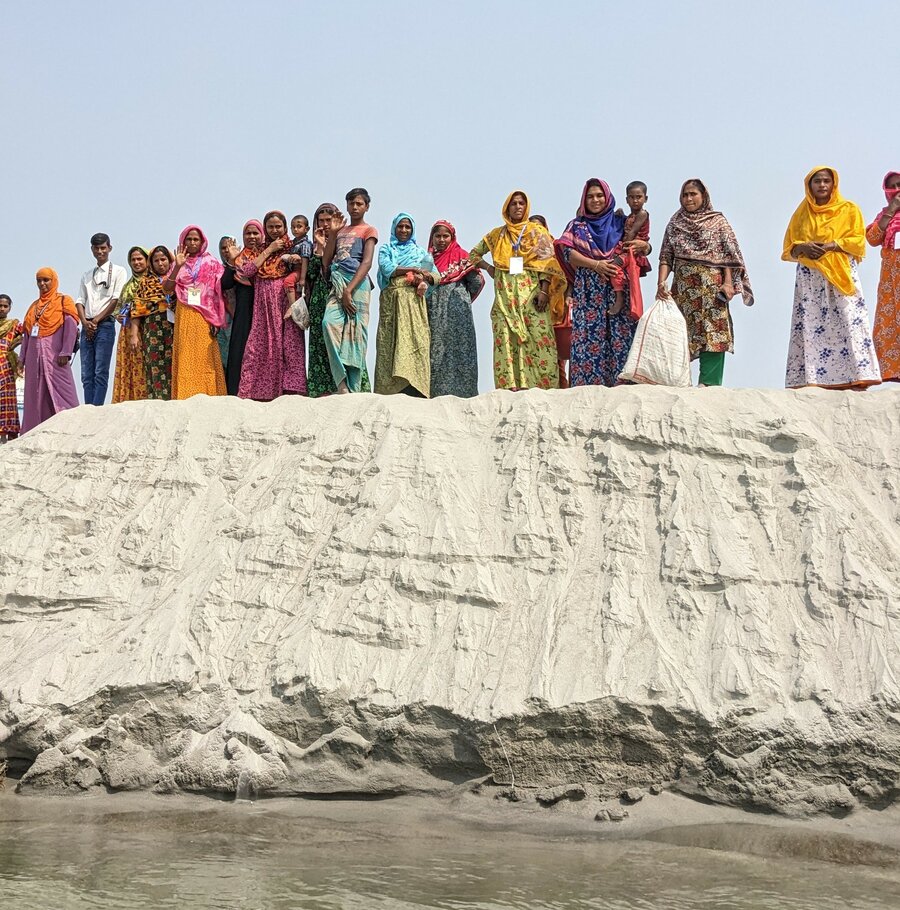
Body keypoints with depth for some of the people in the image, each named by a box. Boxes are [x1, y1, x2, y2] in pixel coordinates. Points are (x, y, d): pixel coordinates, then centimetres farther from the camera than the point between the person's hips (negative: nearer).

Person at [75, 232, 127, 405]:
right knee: (86, 375, 0)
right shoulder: (87, 275, 21)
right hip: (87, 327, 5)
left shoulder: (118, 272, 5)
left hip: (105, 325, -5)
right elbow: (80, 301, 14)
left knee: (101, 373, -12)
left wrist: (96, 320, -8)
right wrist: (85, 321, -5)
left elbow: (117, 300, -5)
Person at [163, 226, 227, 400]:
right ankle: (185, 397, -5)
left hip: (205, 318, -2)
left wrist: (217, 319, -10)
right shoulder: (179, 264, 15)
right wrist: (178, 267, -9)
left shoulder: (211, 263, 8)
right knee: (185, 359, -3)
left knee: (205, 358, -7)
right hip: (184, 318, 2)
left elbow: (222, 291, 2)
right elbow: (167, 289, 3)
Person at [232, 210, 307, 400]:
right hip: (263, 307, 3)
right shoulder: (260, 250, 18)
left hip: (285, 303, -3)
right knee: (260, 348, -5)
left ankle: (291, 391, -15)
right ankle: (261, 393, -6)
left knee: (288, 346, -11)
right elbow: (246, 271, 0)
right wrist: (269, 250, 0)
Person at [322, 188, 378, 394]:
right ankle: (341, 383, -25)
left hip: (357, 283, -4)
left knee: (355, 332, -9)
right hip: (337, 282, 4)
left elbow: (367, 262, -6)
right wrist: (332, 233, 9)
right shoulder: (340, 230, 25)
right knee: (329, 323, -21)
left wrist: (349, 290, -17)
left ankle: (353, 390, -9)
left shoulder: (368, 230, 9)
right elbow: (326, 261, 17)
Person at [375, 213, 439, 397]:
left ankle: (414, 394, -18)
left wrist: (424, 277, -10)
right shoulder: (386, 250, 17)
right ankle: (389, 393, -15)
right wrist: (415, 269, -4)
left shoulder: (420, 252, 22)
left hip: (414, 303, 1)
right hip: (392, 301, -1)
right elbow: (386, 269, -3)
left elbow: (437, 275, 12)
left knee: (415, 341, -12)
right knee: (391, 343, -10)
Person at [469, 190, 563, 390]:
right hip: (505, 297, 3)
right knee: (506, 341, -5)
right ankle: (509, 388, -8)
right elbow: (474, 254, 26)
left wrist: (544, 291, -11)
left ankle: (541, 387, -14)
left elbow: (546, 262, 1)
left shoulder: (537, 231, 9)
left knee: (537, 338, -12)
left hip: (532, 293, -3)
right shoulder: (497, 234, 16)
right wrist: (488, 268, 8)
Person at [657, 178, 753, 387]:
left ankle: (709, 382, -11)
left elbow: (729, 255, 2)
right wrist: (661, 282, -7)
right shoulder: (675, 223, 13)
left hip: (712, 286, -2)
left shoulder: (718, 221, 6)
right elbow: (666, 256, 7)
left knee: (714, 333, -10)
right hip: (683, 287, 3)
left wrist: (728, 283, -8)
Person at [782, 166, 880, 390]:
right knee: (810, 328, -7)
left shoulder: (849, 209, 10)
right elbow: (788, 249, 14)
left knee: (848, 324, -13)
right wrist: (803, 247, -8)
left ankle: (856, 378, -19)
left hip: (841, 276, -2)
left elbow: (858, 241, 0)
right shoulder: (801, 213, 17)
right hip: (809, 280, 3)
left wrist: (829, 246, -13)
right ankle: (810, 380, -11)